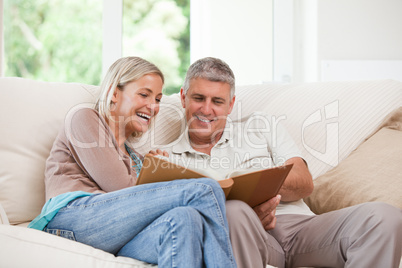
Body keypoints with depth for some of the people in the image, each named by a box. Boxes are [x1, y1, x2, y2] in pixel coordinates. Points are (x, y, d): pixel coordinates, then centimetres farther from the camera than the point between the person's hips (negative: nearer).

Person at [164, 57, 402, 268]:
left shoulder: (262, 126, 23)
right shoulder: (168, 158, 18)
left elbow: (304, 183, 11)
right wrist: (247, 216, -15)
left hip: (298, 224, 3)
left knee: (383, 216, -25)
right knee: (233, 212, -40)